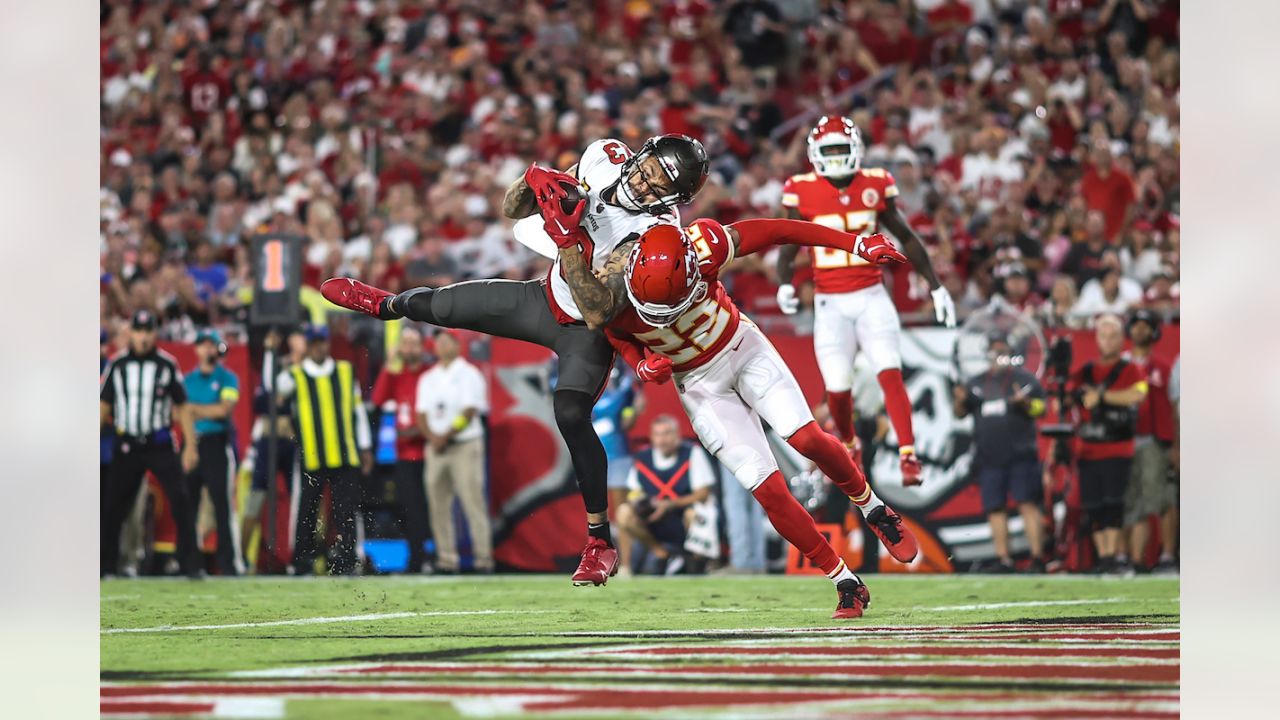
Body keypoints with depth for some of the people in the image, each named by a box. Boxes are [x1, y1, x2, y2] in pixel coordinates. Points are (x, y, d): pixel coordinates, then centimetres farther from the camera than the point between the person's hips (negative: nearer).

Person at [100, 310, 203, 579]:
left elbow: (182, 407, 5)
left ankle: (191, 564, -11)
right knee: (114, 506, 4)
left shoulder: (167, 364, 1)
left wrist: (190, 446, -1)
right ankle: (105, 565, 16)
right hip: (127, 444, 2)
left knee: (180, 499, -13)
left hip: (160, 444, -1)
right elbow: (103, 405, 10)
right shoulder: (117, 365, 5)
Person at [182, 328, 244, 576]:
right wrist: (209, 412, -9)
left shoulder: (228, 379, 4)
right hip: (192, 443, 4)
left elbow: (224, 409, -10)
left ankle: (231, 562, -9)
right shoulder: (188, 380, 16)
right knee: (187, 504, 2)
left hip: (217, 444, -4)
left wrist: (193, 409, -3)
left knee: (223, 504, -8)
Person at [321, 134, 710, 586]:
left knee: (570, 414, -27)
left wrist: (568, 241, -47)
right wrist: (534, 182, -29)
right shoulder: (606, 158, -18)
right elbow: (513, 210, -6)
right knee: (433, 307, 17)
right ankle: (388, 305, 57)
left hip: (585, 330, -6)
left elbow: (597, 314, -41)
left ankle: (600, 541, -11)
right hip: (546, 298, 6)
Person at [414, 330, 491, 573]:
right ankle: (446, 558, 2)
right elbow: (421, 414, 12)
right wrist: (432, 437, -6)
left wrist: (445, 436, -12)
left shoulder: (469, 375, 0)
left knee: (473, 502, -12)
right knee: (438, 504, 0)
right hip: (435, 448, 6)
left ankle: (483, 557, -14)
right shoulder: (427, 378, 17)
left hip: (465, 445, -6)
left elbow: (469, 413, -8)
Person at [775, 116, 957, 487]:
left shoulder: (875, 185, 1)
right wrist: (784, 284, -16)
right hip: (830, 303, 0)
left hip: (871, 298, 0)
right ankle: (847, 446, 29)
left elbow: (906, 238, 11)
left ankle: (908, 455, -17)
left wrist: (936, 286, 11)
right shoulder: (803, 192, -3)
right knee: (837, 388, 0)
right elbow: (788, 249, 4)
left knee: (890, 374, -16)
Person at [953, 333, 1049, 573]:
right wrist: (960, 401, -4)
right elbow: (960, 413, 18)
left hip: (1020, 456, -4)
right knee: (995, 508, 1)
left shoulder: (1024, 378, 7)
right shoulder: (976, 383, 18)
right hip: (988, 458, 4)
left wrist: (1025, 402, -18)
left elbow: (1041, 408, 2)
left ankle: (1037, 557, -13)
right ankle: (1003, 559, 5)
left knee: (1028, 505, -11)